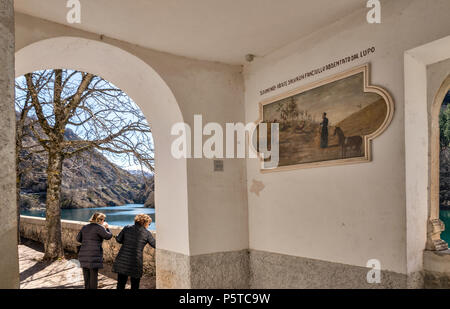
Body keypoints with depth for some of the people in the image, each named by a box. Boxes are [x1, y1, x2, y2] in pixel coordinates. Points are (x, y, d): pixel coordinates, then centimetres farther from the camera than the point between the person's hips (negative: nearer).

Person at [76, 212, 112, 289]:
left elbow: (78, 239, 15)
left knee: (86, 278, 15)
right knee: (93, 277, 3)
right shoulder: (99, 227, -9)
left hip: (83, 256, 7)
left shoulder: (85, 227, 12)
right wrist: (107, 228, 12)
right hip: (94, 257, -7)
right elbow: (108, 236, -4)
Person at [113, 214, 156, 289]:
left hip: (122, 261, 3)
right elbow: (155, 245, 3)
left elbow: (118, 239, 7)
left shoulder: (127, 228, 2)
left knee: (120, 284, 15)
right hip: (135, 263, -3)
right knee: (135, 286, 13)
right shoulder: (146, 233, -5)